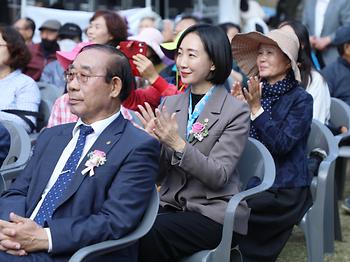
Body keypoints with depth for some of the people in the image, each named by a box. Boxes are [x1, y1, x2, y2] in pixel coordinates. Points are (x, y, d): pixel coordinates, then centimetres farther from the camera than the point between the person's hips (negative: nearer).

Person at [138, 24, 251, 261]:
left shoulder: (236, 111, -7)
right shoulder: (170, 103, 8)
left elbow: (218, 176, -13)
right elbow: (160, 172, 7)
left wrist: (177, 143, -25)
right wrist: (153, 140, -14)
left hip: (214, 213, -4)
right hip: (171, 205, 4)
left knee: (150, 232, -28)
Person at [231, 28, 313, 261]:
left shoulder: (300, 99, -7)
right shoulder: (255, 92, 9)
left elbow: (282, 145, -18)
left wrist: (256, 109, -22)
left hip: (285, 190, -5)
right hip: (252, 183, 5)